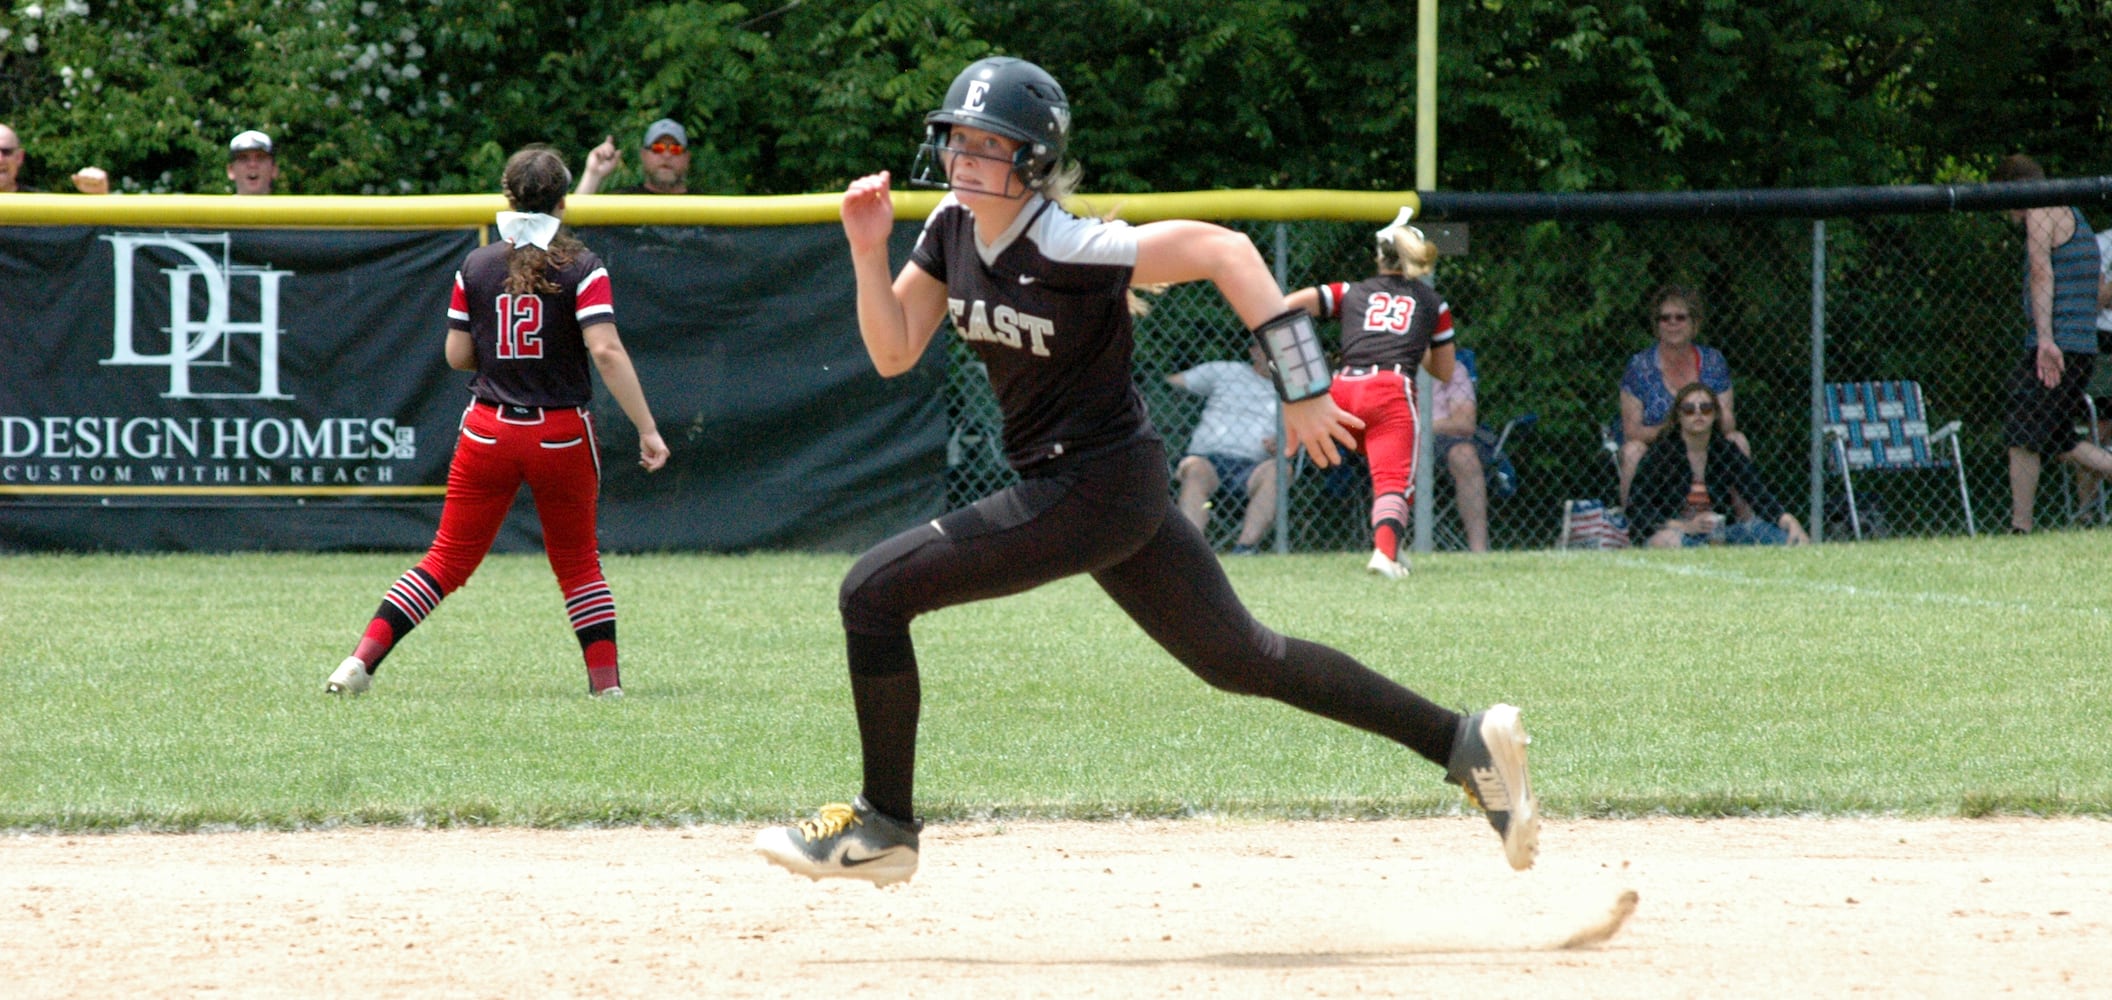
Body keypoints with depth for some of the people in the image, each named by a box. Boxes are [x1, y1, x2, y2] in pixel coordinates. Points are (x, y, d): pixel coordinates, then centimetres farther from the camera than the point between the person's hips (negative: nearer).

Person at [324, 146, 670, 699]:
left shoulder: (476, 266, 1)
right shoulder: (581, 267, -7)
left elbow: (457, 356, 4)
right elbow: (606, 351, -17)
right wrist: (647, 430, -17)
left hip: (488, 432, 2)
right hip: (562, 435, -2)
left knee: (448, 560, 6)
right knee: (578, 564, 16)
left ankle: (361, 658, -5)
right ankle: (606, 679, 12)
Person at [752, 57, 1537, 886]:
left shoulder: (1064, 249, -22)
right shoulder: (954, 228, 2)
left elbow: (1224, 250, -24)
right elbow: (894, 353, 7)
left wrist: (1303, 389, -24)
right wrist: (869, 252, -9)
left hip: (1090, 491, -9)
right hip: (1117, 489, 9)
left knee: (875, 592, -10)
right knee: (1240, 659, 16)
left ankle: (883, 826, 1)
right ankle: (1461, 742, 21)